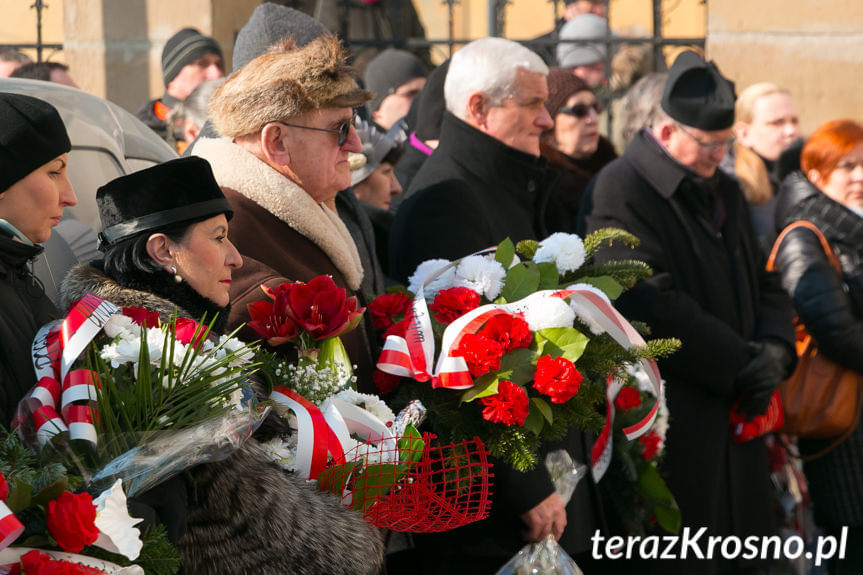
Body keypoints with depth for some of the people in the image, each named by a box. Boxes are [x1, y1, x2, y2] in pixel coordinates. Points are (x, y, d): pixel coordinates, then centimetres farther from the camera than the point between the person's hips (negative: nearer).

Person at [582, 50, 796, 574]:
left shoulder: (725, 191, 16)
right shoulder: (622, 191, -12)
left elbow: (766, 284, 18)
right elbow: (652, 305, -20)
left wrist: (775, 348, -3)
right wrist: (741, 361, -16)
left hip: (736, 412, 8)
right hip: (671, 428, -8)